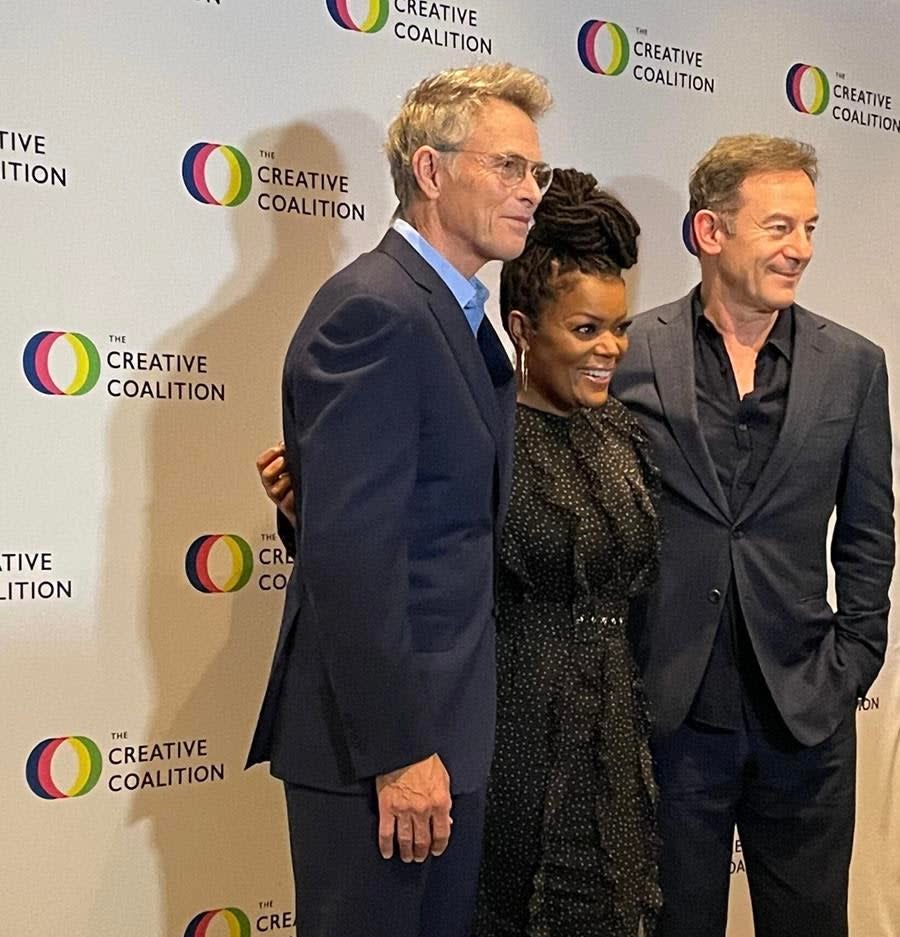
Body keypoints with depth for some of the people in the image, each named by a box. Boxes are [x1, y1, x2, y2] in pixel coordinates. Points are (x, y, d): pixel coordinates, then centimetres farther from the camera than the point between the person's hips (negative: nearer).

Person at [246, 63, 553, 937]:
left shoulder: (450, 311, 13)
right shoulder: (373, 309, -17)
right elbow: (349, 553, -23)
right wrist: (397, 750, -21)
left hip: (445, 726, 9)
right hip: (380, 735, -9)